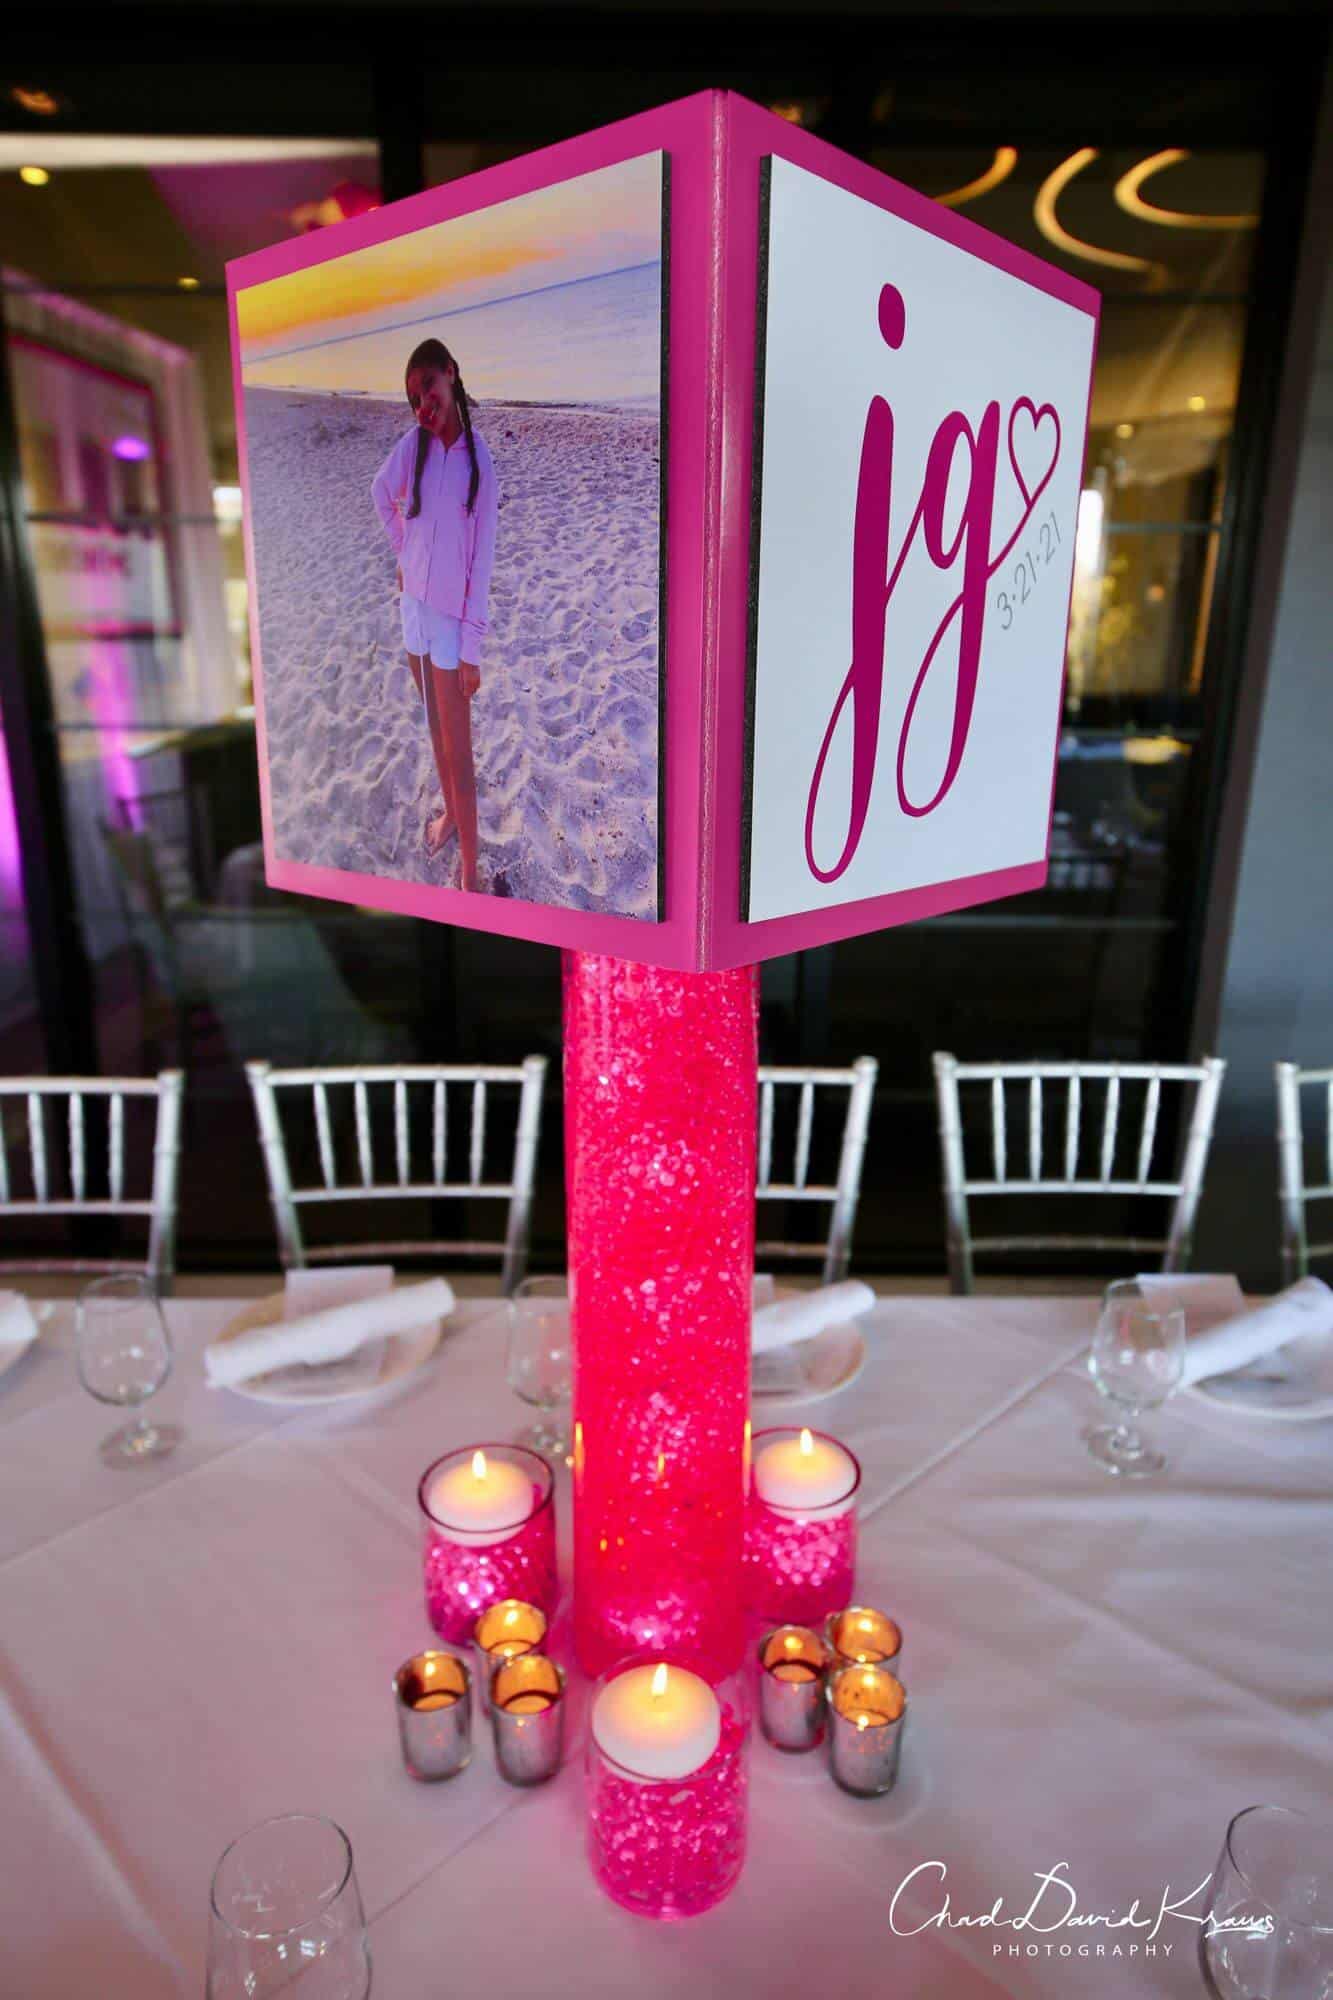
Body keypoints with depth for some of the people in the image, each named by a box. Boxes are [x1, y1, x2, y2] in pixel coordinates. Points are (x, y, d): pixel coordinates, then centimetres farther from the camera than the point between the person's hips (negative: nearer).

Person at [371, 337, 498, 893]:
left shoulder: (478, 460, -14)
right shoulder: (412, 444, -3)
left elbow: (482, 558, -14)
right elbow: (380, 493, 20)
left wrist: (473, 647, -14)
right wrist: (401, 551, 15)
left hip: (453, 613, -5)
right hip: (414, 601, 5)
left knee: (458, 750, -4)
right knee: (434, 727, 20)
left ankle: (469, 867, 4)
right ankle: (449, 813, 40)